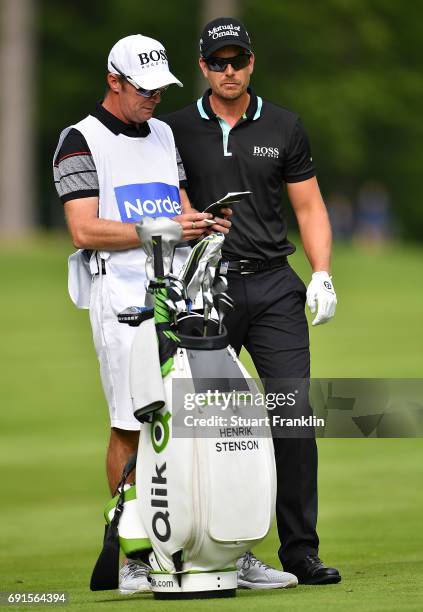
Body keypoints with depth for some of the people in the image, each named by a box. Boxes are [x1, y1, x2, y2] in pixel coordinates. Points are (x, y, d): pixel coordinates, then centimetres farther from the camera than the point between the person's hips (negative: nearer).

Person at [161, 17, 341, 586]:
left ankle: (300, 549, -4)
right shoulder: (178, 130, 7)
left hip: (274, 287, 1)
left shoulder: (284, 127, 11)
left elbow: (309, 205, 13)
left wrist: (322, 275, 1)